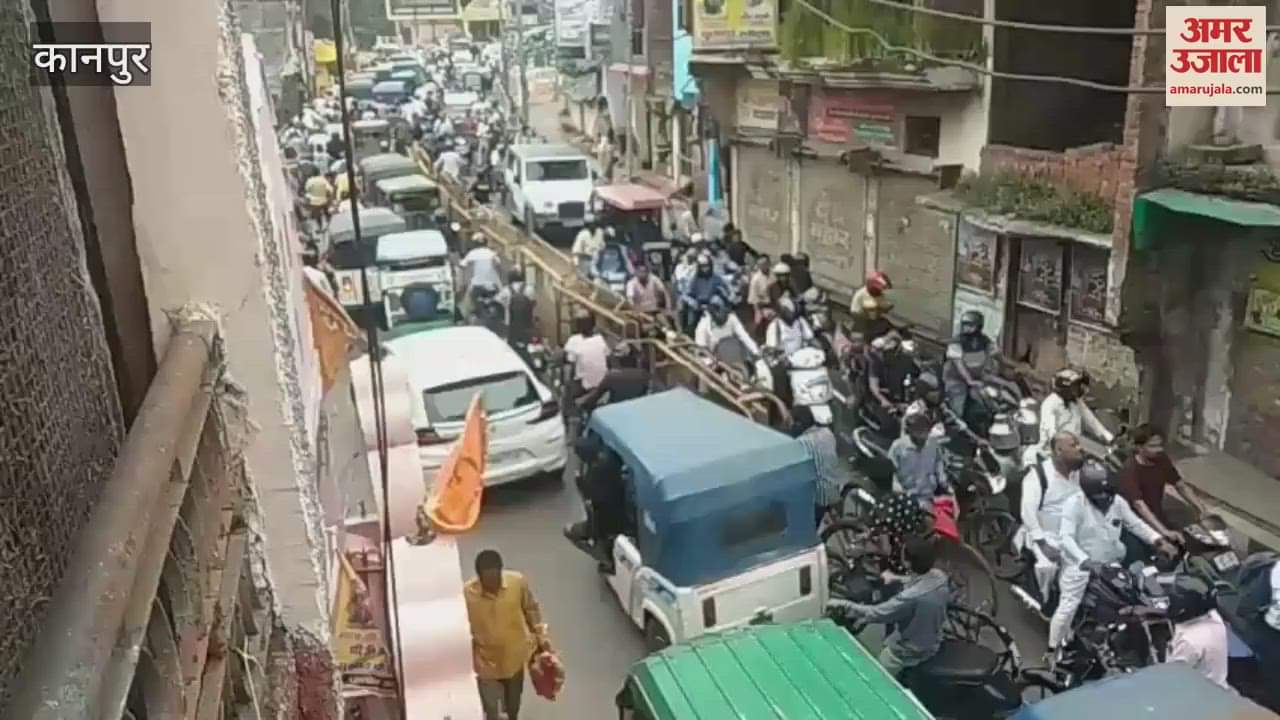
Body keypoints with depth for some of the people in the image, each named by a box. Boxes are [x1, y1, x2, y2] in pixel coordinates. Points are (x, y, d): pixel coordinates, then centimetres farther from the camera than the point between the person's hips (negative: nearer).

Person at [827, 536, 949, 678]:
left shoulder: (911, 597, -39)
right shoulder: (940, 576, -17)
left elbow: (874, 613, -29)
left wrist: (842, 605, -19)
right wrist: (897, 580, 5)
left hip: (910, 654, -7)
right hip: (933, 644, 7)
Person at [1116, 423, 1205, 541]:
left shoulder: (1162, 460, -4)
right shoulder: (1129, 471, -26)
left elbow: (1181, 487, 9)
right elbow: (1140, 506, -33)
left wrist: (1202, 512, -2)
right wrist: (1165, 532, -42)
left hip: (1158, 518, 6)